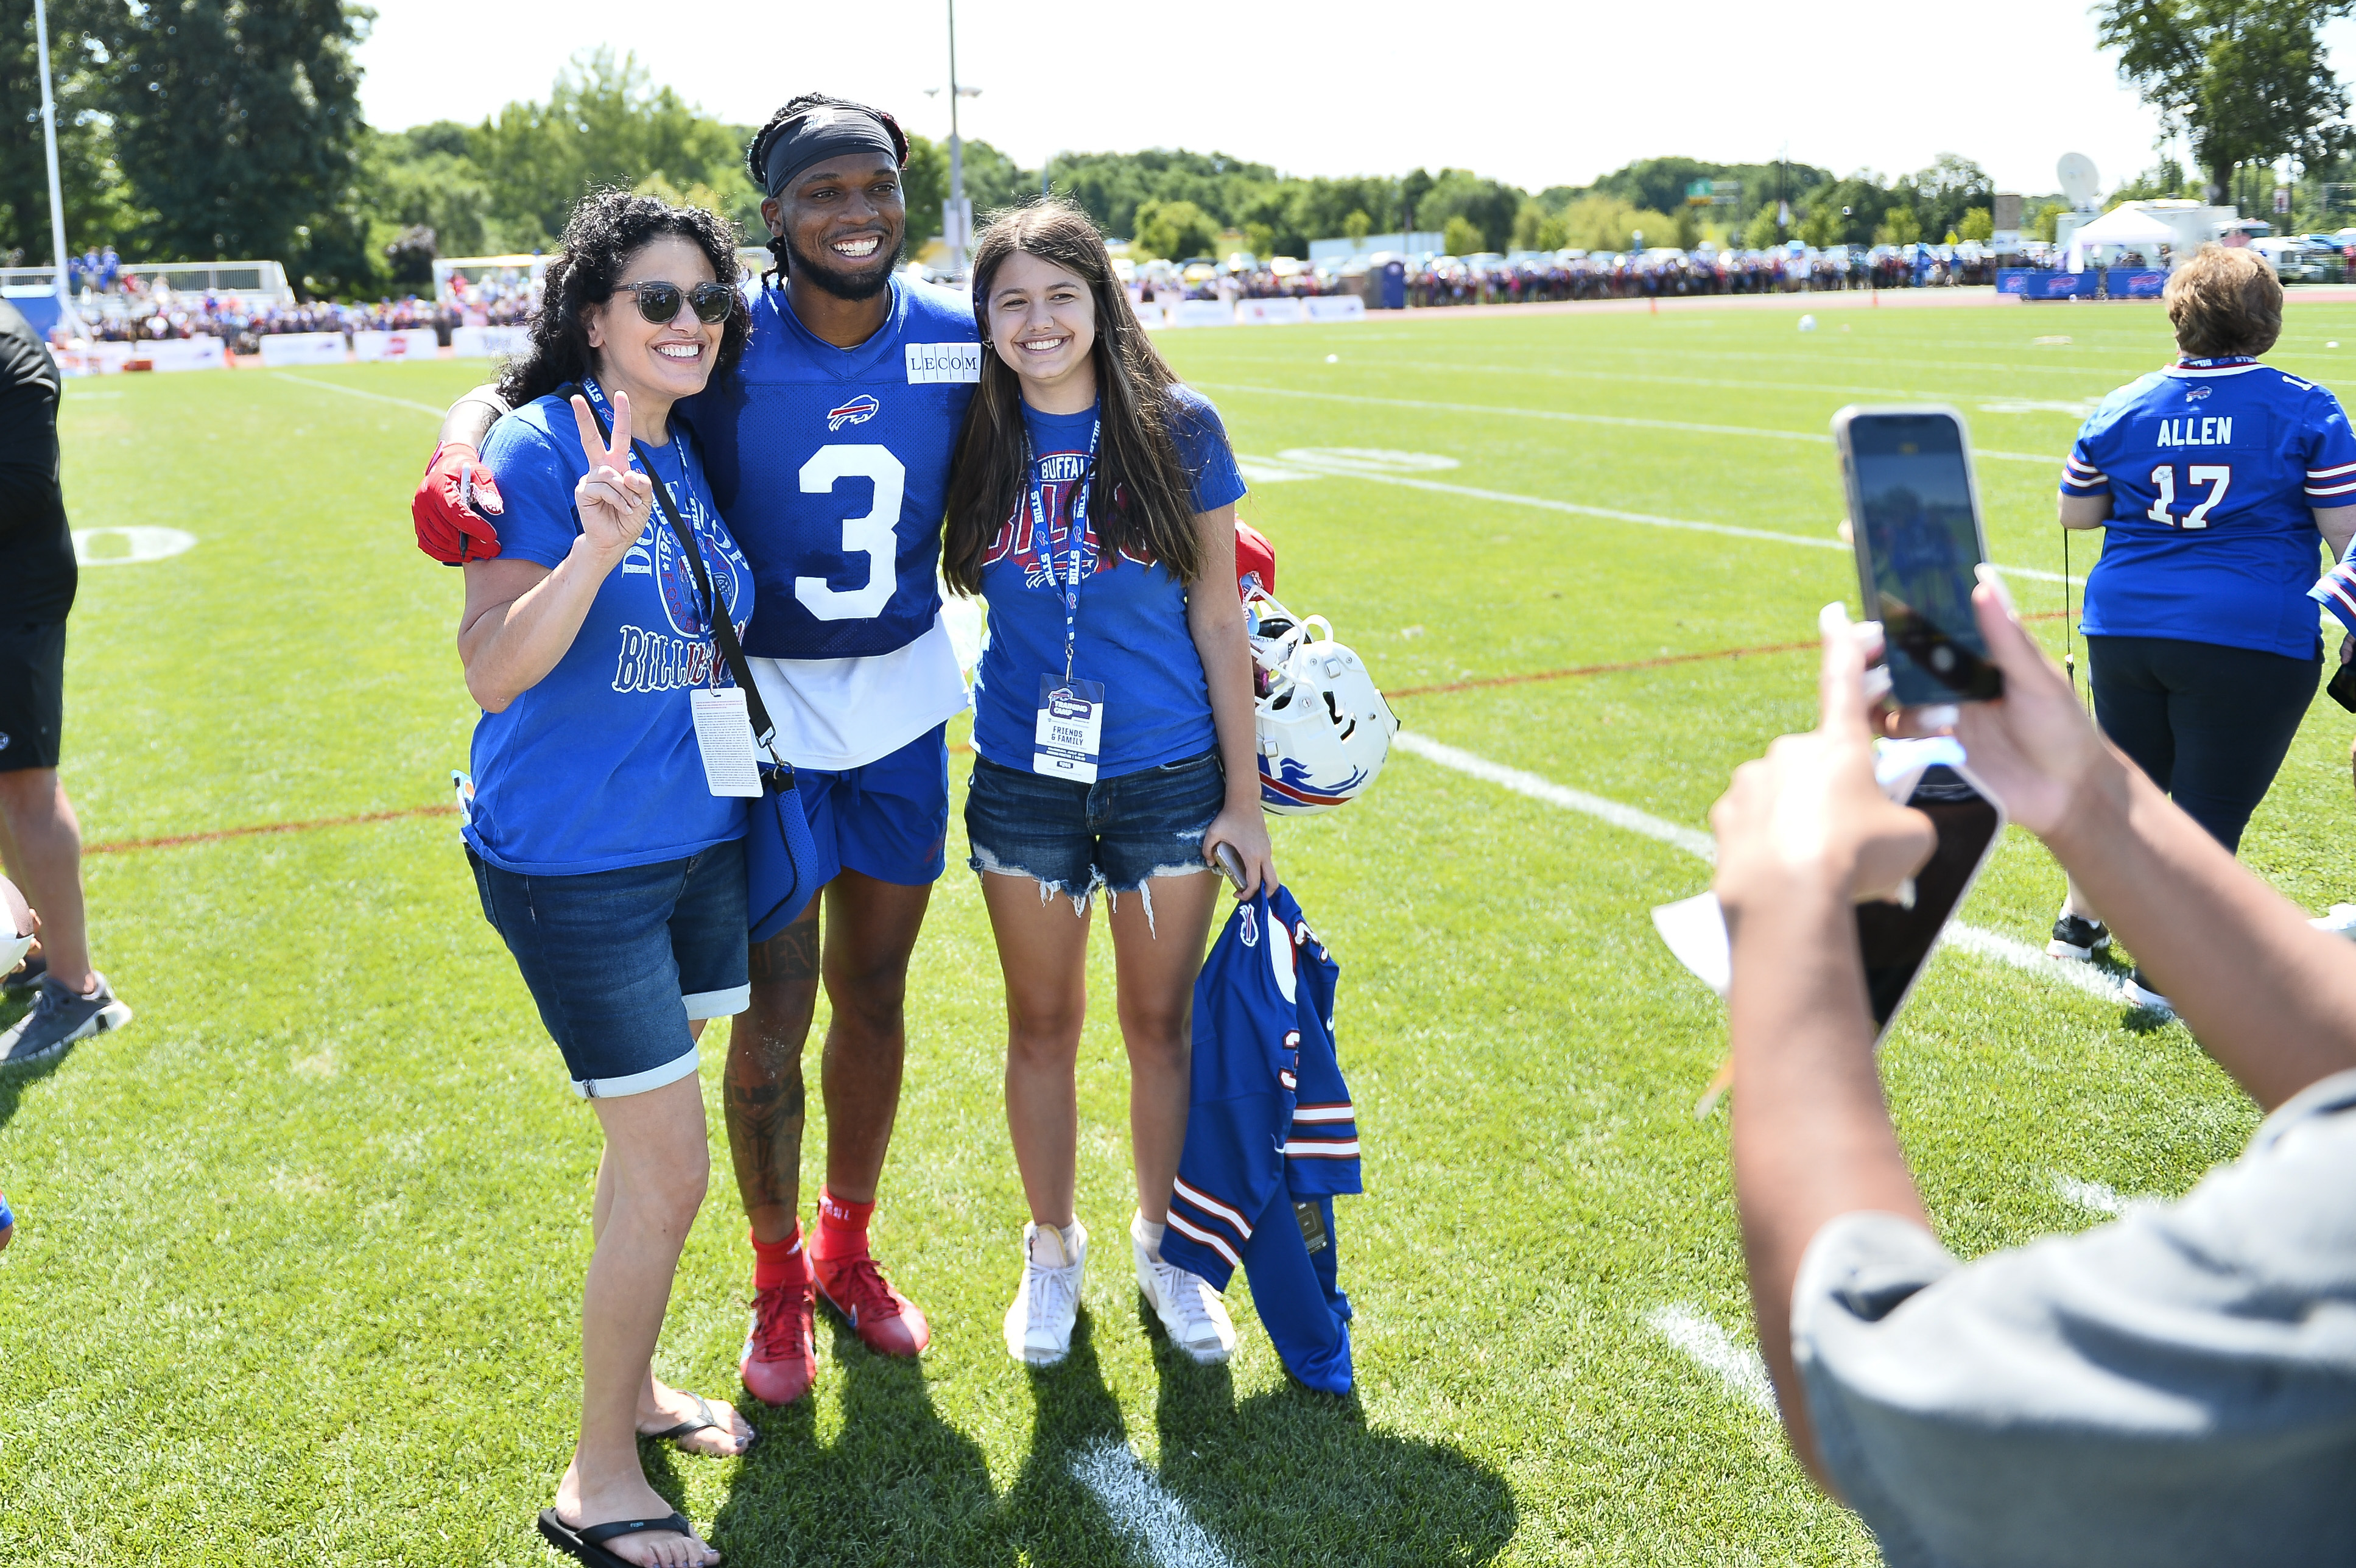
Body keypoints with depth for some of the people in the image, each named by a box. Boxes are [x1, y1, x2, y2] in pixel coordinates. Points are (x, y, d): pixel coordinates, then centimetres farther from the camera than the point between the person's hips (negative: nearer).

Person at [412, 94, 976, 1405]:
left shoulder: (959, 340, -6)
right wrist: (461, 451, -35)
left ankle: (848, 1248, 38)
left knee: (874, 992, 15)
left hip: (903, 706, 3)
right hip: (759, 712, -3)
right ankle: (779, 1285, 28)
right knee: (775, 1014, 4)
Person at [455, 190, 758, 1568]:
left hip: (699, 842, 7)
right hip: (575, 860, -7)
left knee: (652, 1144, 19)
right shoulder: (537, 447, -15)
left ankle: (630, 1383, 40)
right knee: (670, 1170, -3)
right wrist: (595, 543, -36)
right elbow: (493, 672, -25)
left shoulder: (698, 459, 6)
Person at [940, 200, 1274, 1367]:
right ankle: (1052, 1249, 33)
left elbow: (1218, 621, -2)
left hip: (1166, 777, -1)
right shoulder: (974, 443, -2)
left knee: (1161, 1022, 11)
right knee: (1043, 1026, 13)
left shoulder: (1178, 429, -6)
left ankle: (1162, 1244, 33)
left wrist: (1245, 796, -2)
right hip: (1023, 779, 1)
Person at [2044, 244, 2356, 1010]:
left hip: (2125, 626, 4)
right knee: (2209, 805, 6)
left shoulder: (2121, 408, 2)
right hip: (2251, 639, -4)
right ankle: (2159, 969, 12)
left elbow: (2075, 512, 12)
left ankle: (2080, 920, 37)